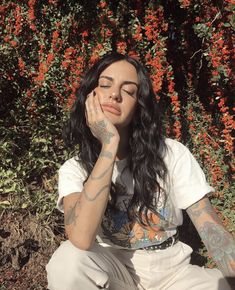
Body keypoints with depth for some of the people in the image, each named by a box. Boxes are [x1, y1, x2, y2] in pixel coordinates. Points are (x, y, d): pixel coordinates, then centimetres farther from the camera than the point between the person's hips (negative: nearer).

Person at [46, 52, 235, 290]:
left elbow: (212, 230, -12)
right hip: (116, 269, 2)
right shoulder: (74, 169, -10)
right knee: (69, 258, -29)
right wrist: (109, 144, -29)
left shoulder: (173, 154, -10)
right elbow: (81, 239, -29)